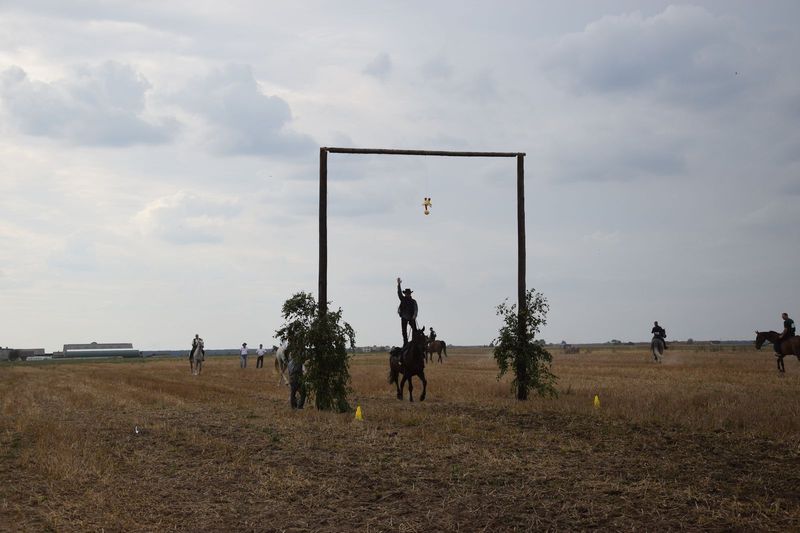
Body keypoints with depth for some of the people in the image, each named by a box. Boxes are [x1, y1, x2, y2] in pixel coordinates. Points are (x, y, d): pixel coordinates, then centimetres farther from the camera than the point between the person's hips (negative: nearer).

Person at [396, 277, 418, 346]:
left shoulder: (413, 301, 4)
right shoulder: (403, 299, 6)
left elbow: (416, 309, -7)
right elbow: (399, 292, -5)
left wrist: (414, 315, -24)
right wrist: (398, 284, -15)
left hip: (411, 317, -1)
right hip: (404, 318, 1)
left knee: (414, 329, -14)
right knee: (404, 331, 2)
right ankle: (405, 342, 9)